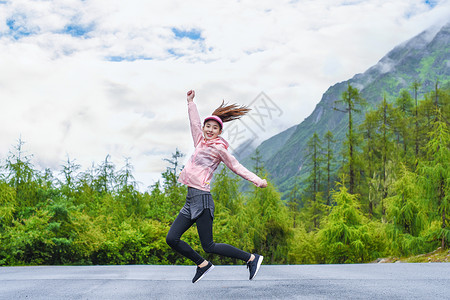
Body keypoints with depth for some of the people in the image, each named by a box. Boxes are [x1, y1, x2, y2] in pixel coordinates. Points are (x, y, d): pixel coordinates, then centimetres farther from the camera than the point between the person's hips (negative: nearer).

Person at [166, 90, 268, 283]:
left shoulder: (218, 148, -3)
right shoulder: (201, 142, 16)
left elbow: (236, 167, 0)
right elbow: (195, 123, 30)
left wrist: (257, 181, -5)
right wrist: (191, 102, 38)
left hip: (202, 198, -8)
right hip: (191, 200, 8)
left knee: (209, 246, -8)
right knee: (172, 239, 2)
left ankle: (252, 258, 3)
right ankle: (203, 264, 17)